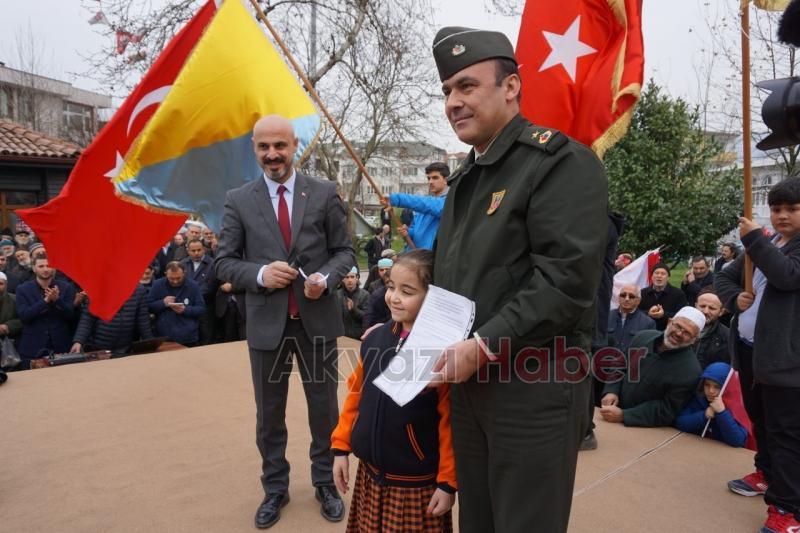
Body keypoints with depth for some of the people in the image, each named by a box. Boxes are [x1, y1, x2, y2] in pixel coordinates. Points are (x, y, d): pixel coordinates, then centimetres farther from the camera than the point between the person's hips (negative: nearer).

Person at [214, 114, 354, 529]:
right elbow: (224, 262, 0)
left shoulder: (325, 193, -1)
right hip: (266, 322, 1)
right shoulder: (238, 200, -1)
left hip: (317, 318, 0)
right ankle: (275, 488, 36)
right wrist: (260, 274, -19)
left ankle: (326, 483, 35)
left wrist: (325, 278, -18)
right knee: (269, 413, 15)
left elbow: (345, 250, 2)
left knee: (324, 408, 14)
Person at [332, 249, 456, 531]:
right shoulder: (375, 339, -1)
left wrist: (448, 482, -11)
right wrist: (341, 447, 8)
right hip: (370, 473, 6)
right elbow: (356, 394, 8)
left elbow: (450, 421, -15)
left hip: (417, 483, -5)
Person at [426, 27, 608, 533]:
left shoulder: (562, 162, -12)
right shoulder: (465, 178, 15)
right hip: (467, 382, 8)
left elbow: (566, 282, -22)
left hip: (534, 388, -8)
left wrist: (482, 346, -21)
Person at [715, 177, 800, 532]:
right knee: (759, 420, 21)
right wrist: (735, 298, -4)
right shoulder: (764, 245, 16)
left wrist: (753, 238, -20)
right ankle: (767, 473, 40)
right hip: (748, 348, 7)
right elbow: (724, 278, 16)